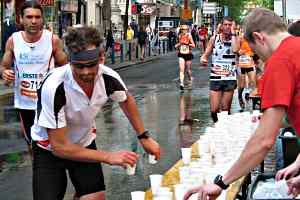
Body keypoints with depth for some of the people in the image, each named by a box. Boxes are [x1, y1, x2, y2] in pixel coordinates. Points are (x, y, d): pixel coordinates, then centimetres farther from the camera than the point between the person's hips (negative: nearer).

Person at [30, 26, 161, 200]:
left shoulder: (108, 78, -20)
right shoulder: (54, 87, -34)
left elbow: (126, 100, 6)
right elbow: (59, 147, -27)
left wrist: (144, 137, 3)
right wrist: (108, 157, -27)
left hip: (85, 144, 4)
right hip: (50, 151, -3)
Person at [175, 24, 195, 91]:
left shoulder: (189, 36, -7)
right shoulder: (180, 36, 4)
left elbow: (193, 45, -8)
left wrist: (188, 44, -23)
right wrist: (178, 44, -3)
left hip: (188, 54, -2)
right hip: (181, 55, 2)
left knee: (189, 69, 9)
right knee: (181, 69, -12)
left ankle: (190, 79, 36)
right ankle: (181, 83, -17)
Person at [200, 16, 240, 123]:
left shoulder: (236, 39, 1)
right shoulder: (214, 38, 6)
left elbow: (235, 50, -21)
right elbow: (206, 54, 11)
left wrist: (233, 33, -12)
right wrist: (203, 59, -13)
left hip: (229, 79, -1)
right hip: (215, 78, 1)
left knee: (225, 110, 4)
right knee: (214, 110, -4)